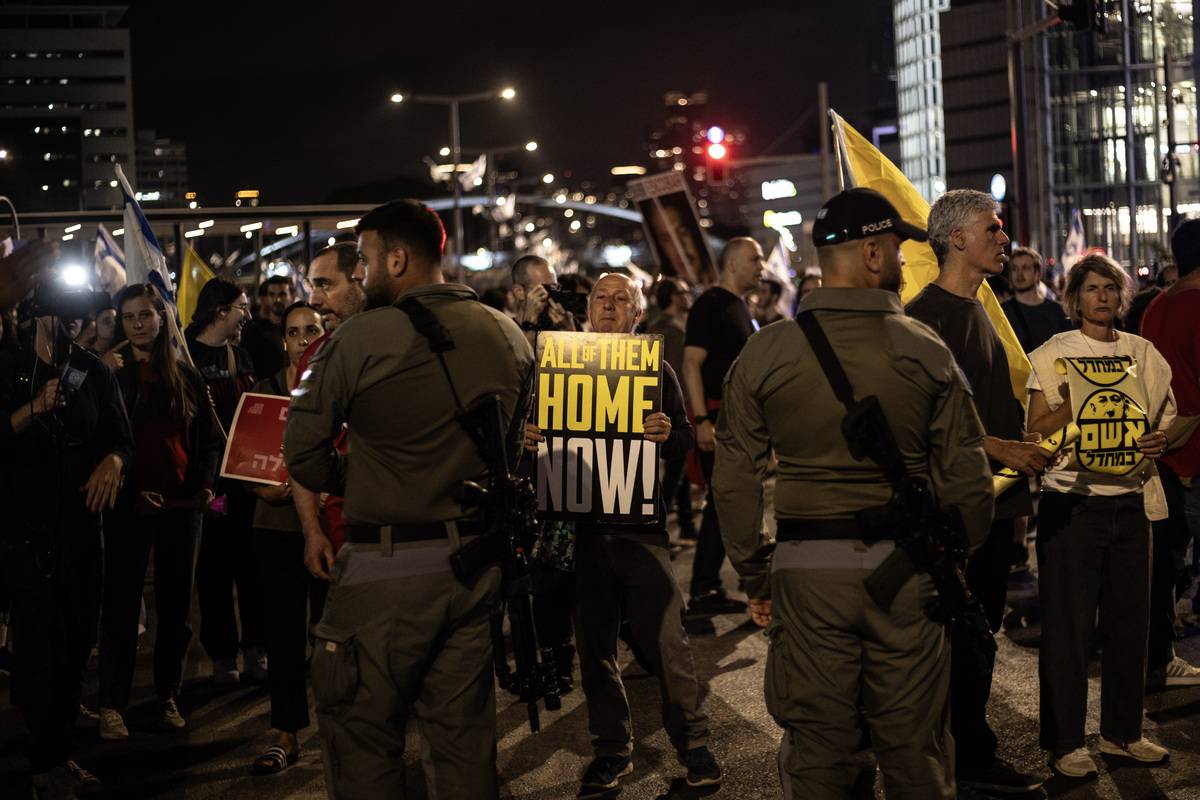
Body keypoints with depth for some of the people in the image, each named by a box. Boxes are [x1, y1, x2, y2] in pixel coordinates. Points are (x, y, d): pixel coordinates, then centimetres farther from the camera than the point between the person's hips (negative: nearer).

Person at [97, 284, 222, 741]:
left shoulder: (186, 376, 9)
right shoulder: (111, 374, 1)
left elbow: (209, 438, 13)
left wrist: (205, 483, -3)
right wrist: (131, 492, -12)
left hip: (182, 505, 3)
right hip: (130, 506, -3)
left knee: (176, 605, 8)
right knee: (122, 605, -1)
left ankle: (169, 696, 20)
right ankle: (111, 704, 7)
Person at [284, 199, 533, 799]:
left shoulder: (361, 337, -13)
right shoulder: (510, 336, 5)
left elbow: (303, 455, -9)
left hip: (385, 567, -6)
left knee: (362, 738, 6)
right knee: (465, 736, 13)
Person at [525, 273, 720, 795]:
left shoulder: (656, 370, 5)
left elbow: (684, 441, 1)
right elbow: (545, 431, 16)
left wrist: (668, 434, -22)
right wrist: (529, 440, -8)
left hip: (640, 522, -2)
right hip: (579, 520, 3)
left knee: (664, 639, -4)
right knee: (594, 643, 7)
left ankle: (692, 742, 9)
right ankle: (611, 749, 17)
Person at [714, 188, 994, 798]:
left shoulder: (765, 352, -3)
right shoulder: (926, 352, -5)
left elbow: (736, 480, -1)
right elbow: (966, 479, -3)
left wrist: (755, 577, 9)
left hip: (806, 570, 1)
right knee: (913, 750, 12)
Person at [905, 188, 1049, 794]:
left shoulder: (981, 310, 16)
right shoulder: (928, 313, -12)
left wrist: (1029, 442, 11)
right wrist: (1000, 449, -20)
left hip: (995, 498, 9)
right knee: (962, 633, -2)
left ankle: (968, 751, 24)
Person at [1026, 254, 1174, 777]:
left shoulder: (1143, 354, 9)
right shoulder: (1054, 354, -2)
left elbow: (1164, 418, 16)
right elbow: (1037, 430, -7)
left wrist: (1160, 441, -6)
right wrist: (1077, 399, -23)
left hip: (1130, 500, 4)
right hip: (1072, 500, -4)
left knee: (1129, 617, 9)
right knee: (1069, 622, 0)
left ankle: (1121, 732, 23)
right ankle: (1064, 741, 8)